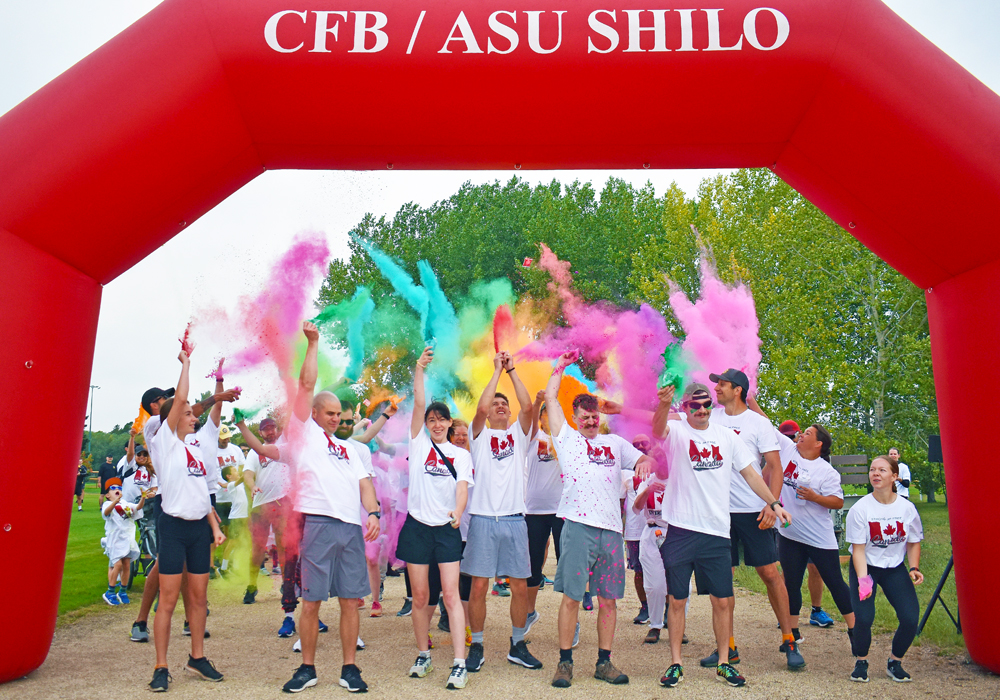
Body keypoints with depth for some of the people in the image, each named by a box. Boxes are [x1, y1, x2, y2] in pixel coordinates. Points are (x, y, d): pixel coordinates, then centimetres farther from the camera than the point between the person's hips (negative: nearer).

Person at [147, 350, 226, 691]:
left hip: (199, 527, 6)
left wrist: (215, 526, 8)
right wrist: (185, 363, -4)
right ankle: (161, 667, 6)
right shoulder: (164, 442, -3)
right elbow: (179, 398, -14)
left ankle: (197, 658, 22)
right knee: (168, 600, -3)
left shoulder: (195, 449, 15)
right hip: (174, 526, -6)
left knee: (198, 596, 11)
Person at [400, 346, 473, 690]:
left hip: (447, 529, 0)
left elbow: (462, 487, -7)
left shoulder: (461, 455, 7)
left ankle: (459, 664, -5)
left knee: (451, 595, -6)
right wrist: (419, 368, -8)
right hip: (417, 526, 1)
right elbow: (419, 403, -4)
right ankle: (423, 656, 24)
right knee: (420, 596, 7)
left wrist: (457, 511, -27)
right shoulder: (419, 443, 6)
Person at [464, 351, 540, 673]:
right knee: (479, 586, 0)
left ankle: (517, 645, 21)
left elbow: (527, 406, -5)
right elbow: (481, 407, -11)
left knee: (520, 586, 5)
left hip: (514, 519, 2)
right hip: (483, 518, -2)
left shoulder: (518, 434, 13)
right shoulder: (480, 435, 8)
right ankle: (476, 646, 14)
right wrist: (497, 370, -5)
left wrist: (512, 370, -3)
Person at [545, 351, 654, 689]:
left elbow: (642, 459, 20)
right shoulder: (566, 438, 12)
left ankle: (604, 662, 17)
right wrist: (562, 366, 20)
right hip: (578, 527, -3)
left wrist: (644, 463, -4)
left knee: (608, 599, 7)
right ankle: (565, 662, 9)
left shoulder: (615, 442, 21)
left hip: (611, 530, 3)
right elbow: (550, 397, 10)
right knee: (571, 597, -2)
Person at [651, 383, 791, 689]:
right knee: (676, 600, 5)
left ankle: (723, 662, 24)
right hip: (681, 529, -3)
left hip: (717, 531, 3)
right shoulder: (676, 431, -3)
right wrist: (663, 404, -48)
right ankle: (675, 663, 17)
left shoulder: (727, 436, 9)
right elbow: (658, 428, -27)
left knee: (722, 600, 8)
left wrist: (774, 502, 8)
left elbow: (749, 472, 16)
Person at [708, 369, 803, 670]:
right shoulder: (711, 418, 8)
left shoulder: (758, 422, -2)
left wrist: (772, 504, -15)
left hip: (752, 510, -3)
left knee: (770, 573, 1)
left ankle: (789, 641, 15)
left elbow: (775, 467, -4)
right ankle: (728, 647, 16)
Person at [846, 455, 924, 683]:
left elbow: (913, 543, 6)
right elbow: (858, 549, -15)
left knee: (910, 618, -11)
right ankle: (861, 662, 12)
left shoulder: (907, 508, -8)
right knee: (864, 618, -17)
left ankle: (895, 662, 18)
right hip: (865, 567, -3)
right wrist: (863, 580, -26)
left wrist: (914, 568, -10)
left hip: (895, 568, 3)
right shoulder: (860, 509, -16)